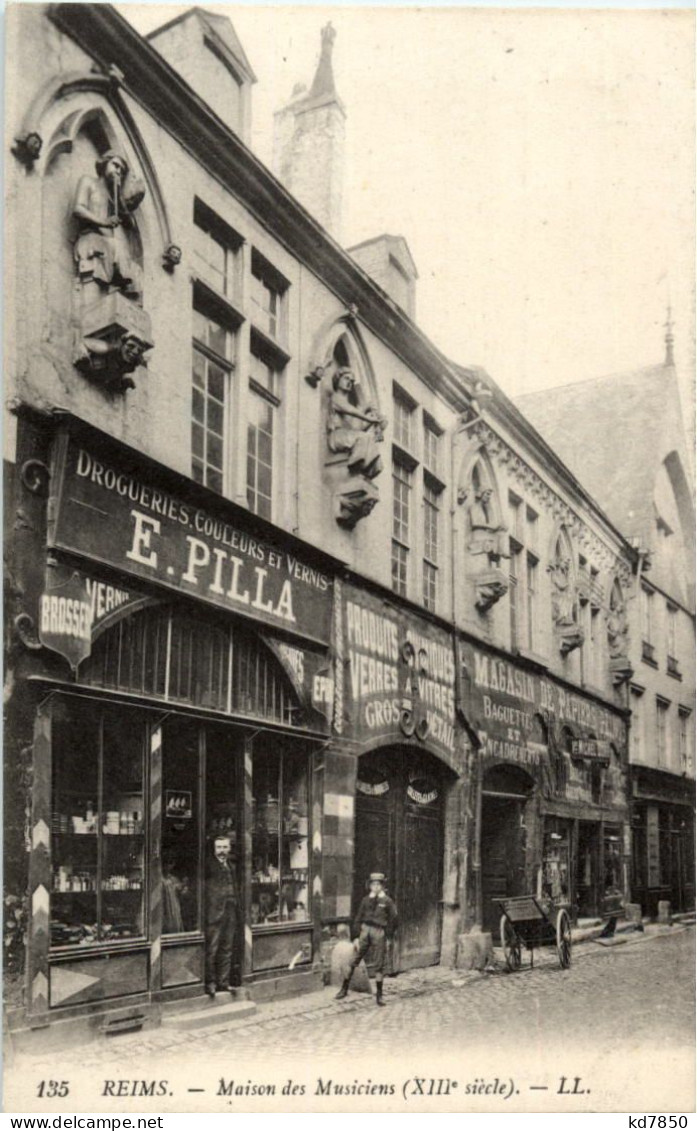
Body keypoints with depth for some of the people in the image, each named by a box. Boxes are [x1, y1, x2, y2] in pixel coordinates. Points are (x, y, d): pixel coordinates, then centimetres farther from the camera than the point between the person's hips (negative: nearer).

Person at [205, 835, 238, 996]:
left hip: (230, 914, 7)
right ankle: (210, 982, 5)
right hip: (214, 914, -7)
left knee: (227, 949, 10)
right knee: (211, 949, -3)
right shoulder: (209, 865, -7)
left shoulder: (230, 865, 14)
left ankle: (224, 981, 17)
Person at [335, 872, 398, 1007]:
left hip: (379, 934, -3)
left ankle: (379, 995, 10)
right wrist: (357, 937, 4)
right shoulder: (366, 900, 7)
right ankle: (344, 988, 17)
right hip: (365, 932, 3)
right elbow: (359, 919, 9)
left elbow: (393, 920, 1)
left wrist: (387, 935, -4)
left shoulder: (387, 901, -2)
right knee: (353, 961, 4)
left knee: (379, 965, 1)